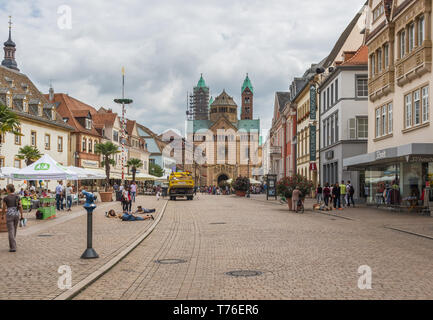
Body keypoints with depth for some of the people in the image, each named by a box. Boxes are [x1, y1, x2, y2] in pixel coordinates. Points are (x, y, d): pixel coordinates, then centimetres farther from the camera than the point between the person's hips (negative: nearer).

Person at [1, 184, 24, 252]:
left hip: (9, 215, -4)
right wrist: (22, 215, 10)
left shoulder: (5, 198, -8)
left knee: (11, 232, -2)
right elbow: (20, 207, 2)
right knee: (14, 230, 19)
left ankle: (13, 248, -9)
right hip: (17, 214, 4)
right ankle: (12, 245, 30)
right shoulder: (17, 197, 2)